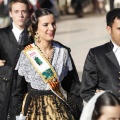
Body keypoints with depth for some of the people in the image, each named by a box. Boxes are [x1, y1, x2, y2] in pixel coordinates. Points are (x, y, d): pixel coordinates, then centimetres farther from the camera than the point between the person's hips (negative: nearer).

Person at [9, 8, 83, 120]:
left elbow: (74, 87, 5)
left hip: (60, 110, 2)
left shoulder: (63, 52, 0)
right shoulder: (26, 55, -6)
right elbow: (18, 92, -2)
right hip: (33, 110, -2)